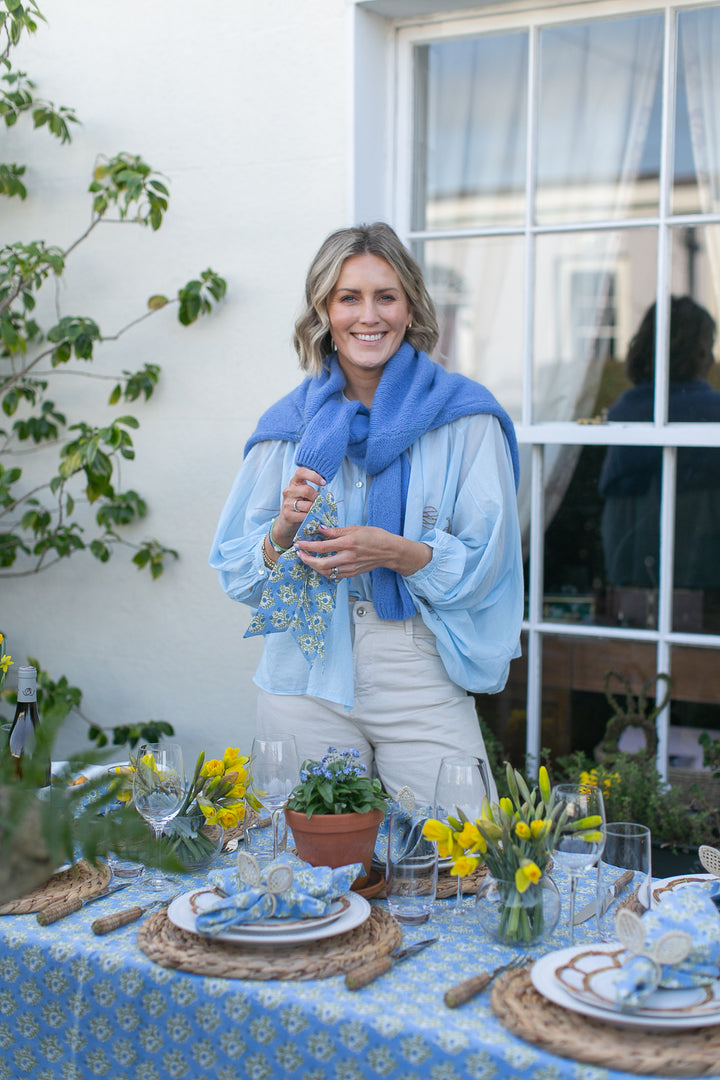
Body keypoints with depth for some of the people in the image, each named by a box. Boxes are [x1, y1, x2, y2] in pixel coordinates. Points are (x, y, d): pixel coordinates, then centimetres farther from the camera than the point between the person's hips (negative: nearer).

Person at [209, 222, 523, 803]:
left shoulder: (464, 415, 1)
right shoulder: (288, 424, 8)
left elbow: (488, 564, -3)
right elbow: (237, 573, 8)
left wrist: (395, 552, -19)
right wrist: (283, 533, -12)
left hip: (423, 687, -1)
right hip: (306, 683, 2)